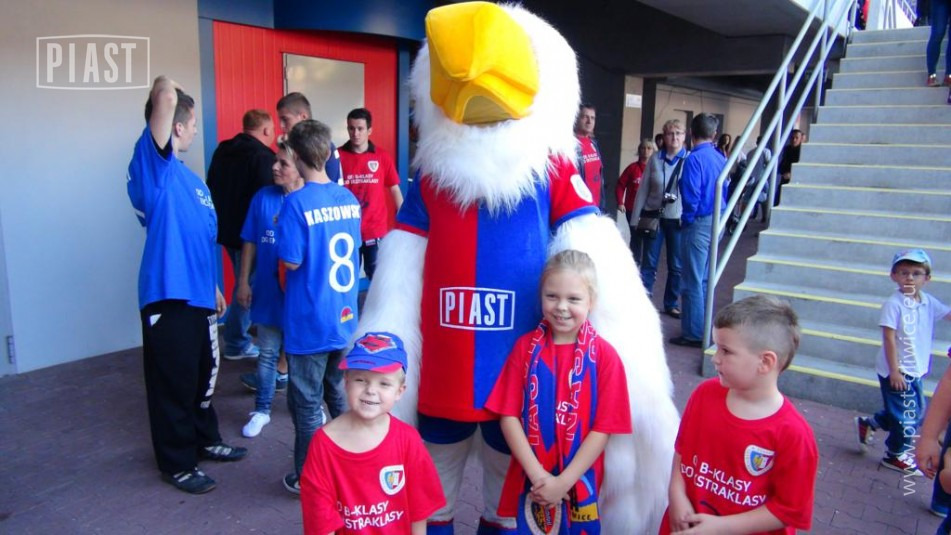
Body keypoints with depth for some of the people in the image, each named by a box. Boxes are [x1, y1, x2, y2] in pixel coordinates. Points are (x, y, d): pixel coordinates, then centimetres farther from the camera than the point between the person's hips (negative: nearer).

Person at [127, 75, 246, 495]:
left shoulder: (190, 177, 14)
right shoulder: (153, 163, -11)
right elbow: (166, 96, -27)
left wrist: (213, 287, 21)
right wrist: (164, 94, -4)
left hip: (198, 294, 8)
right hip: (168, 296, -8)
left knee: (204, 374, 21)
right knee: (174, 382, 6)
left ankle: (205, 440, 40)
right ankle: (177, 463, 23)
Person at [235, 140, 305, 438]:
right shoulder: (263, 198, -1)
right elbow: (250, 243, 5)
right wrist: (243, 282, 5)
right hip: (268, 292, 2)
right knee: (268, 354, 14)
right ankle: (262, 410, 29)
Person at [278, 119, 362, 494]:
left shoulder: (297, 203, -17)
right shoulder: (349, 199, 2)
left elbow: (291, 261, -17)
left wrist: (283, 233, 0)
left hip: (309, 323, -6)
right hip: (345, 318, 6)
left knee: (307, 404, 9)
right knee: (342, 396, 21)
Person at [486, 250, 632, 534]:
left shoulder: (604, 355, -8)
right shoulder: (526, 347, -4)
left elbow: (603, 427, -9)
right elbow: (509, 415, -6)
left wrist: (564, 481, -13)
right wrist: (538, 474, -12)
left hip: (579, 483, -1)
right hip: (531, 481, 1)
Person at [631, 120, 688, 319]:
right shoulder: (655, 159, 2)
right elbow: (643, 189, 4)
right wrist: (635, 217, 3)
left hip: (679, 219, -1)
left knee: (676, 265, 9)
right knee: (648, 263, 6)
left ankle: (671, 303, 23)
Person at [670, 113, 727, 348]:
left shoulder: (695, 158, -16)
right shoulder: (721, 158, 7)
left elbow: (691, 195, -19)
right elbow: (725, 191, 14)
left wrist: (687, 219, -5)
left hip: (699, 223, -8)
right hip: (717, 222, 8)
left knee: (693, 281, 0)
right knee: (706, 279, 17)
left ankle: (694, 334, 6)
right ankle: (705, 329, 26)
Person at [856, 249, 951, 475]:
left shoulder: (928, 302, 0)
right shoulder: (894, 304, -20)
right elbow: (889, 338, -20)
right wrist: (894, 371, -20)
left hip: (915, 371, 8)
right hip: (897, 371, -8)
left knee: (914, 411, 20)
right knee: (906, 415, 3)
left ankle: (867, 425, 36)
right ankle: (896, 455, 25)